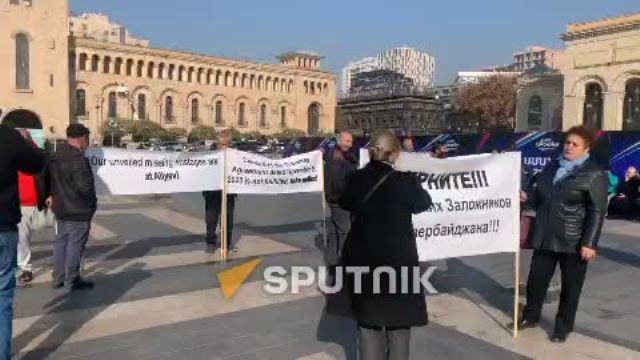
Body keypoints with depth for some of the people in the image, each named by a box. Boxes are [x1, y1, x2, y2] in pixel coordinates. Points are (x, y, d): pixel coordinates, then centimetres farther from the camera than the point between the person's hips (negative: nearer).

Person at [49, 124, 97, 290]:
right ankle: (72, 280, 10)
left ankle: (58, 279, 25)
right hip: (78, 210, -9)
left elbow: (51, 179, 16)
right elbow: (84, 186, -24)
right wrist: (92, 201, -8)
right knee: (75, 245, 1)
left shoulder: (56, 156, 8)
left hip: (61, 208, 9)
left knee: (61, 242, 16)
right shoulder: (78, 158, -22)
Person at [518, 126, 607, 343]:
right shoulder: (551, 168, 13)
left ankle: (563, 328, 24)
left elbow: (597, 212, -12)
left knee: (570, 287, 8)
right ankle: (530, 317, 31)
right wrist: (527, 198, 0)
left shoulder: (595, 174, -7)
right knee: (536, 280, 12)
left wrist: (589, 243, -17)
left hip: (574, 242, -5)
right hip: (545, 237, 5)